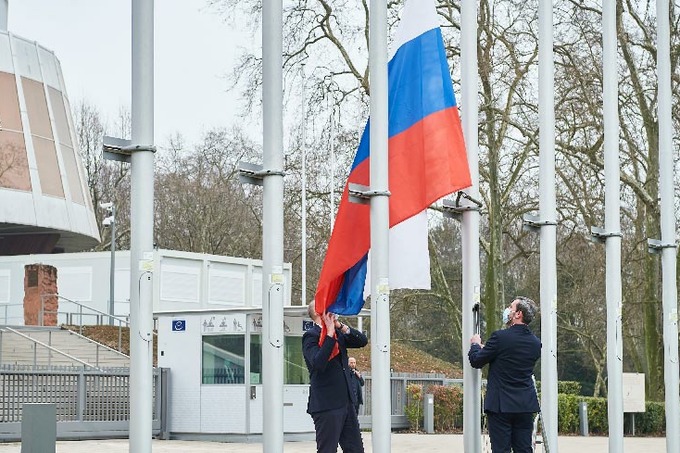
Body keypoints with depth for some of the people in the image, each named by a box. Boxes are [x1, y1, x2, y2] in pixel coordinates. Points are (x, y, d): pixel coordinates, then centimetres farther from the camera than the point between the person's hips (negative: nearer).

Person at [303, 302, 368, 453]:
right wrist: (330, 334, -22)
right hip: (326, 405, -8)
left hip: (346, 403, 8)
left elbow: (363, 341, 8)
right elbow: (318, 363, -25)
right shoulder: (311, 336, -10)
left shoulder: (338, 334, 13)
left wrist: (341, 326, -2)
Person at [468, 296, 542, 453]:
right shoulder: (535, 343, 5)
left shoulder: (500, 337, -13)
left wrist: (475, 345, 17)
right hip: (526, 405, 5)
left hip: (501, 405, -5)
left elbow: (476, 361, -6)